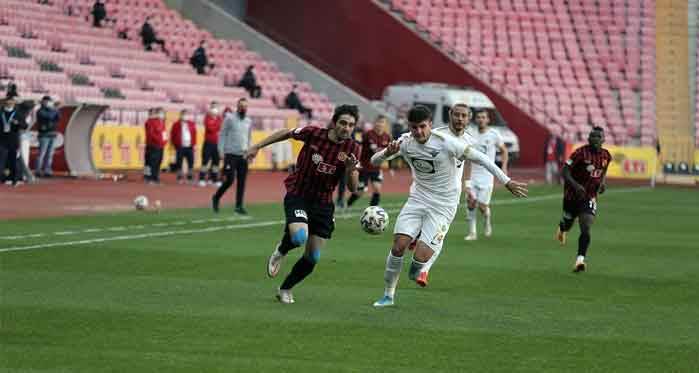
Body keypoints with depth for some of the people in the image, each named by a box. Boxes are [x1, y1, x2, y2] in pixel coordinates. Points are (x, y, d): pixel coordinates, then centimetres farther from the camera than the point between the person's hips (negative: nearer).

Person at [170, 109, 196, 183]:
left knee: (191, 162, 1)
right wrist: (175, 145, -2)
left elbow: (194, 134, 11)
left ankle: (190, 177, 9)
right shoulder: (176, 125, -1)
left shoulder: (192, 124, 8)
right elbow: (172, 135, 1)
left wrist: (193, 144, 3)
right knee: (179, 163, -1)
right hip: (180, 147, -2)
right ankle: (180, 177, 7)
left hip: (189, 147, 2)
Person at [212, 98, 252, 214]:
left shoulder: (249, 121, 12)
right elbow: (222, 135, -3)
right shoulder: (230, 118, -3)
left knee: (242, 182, 1)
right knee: (229, 180, -8)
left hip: (243, 155, 5)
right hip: (231, 154, -5)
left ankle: (239, 206, 6)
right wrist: (221, 151, -10)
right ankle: (216, 197, 15)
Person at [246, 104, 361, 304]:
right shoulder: (314, 134, -15)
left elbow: (353, 188, -7)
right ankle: (281, 251, 7)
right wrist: (258, 146, 6)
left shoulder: (352, 149, -8)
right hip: (297, 196, -3)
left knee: (312, 258, 4)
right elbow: (286, 133, 3)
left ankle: (285, 289, 29)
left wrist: (351, 169, -27)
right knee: (299, 237, -30)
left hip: (323, 203, 3)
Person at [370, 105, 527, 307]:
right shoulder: (405, 142, -6)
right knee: (398, 246, -12)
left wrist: (507, 182, -11)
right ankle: (388, 295, 7)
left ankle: (417, 272, 23)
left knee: (420, 258, -15)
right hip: (417, 199, 4)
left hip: (443, 207, -4)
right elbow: (374, 161, 0)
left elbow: (480, 158, -13)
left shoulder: (446, 143, -20)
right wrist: (387, 153, -24)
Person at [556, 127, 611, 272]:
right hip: (572, 195, -2)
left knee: (586, 228, -15)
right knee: (567, 223, 16)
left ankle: (580, 260, -19)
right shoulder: (581, 153, -18)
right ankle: (562, 229, 55)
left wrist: (602, 182, 2)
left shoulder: (606, 156, -1)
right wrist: (575, 185, -31)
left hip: (589, 197, 2)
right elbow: (565, 171, -18)